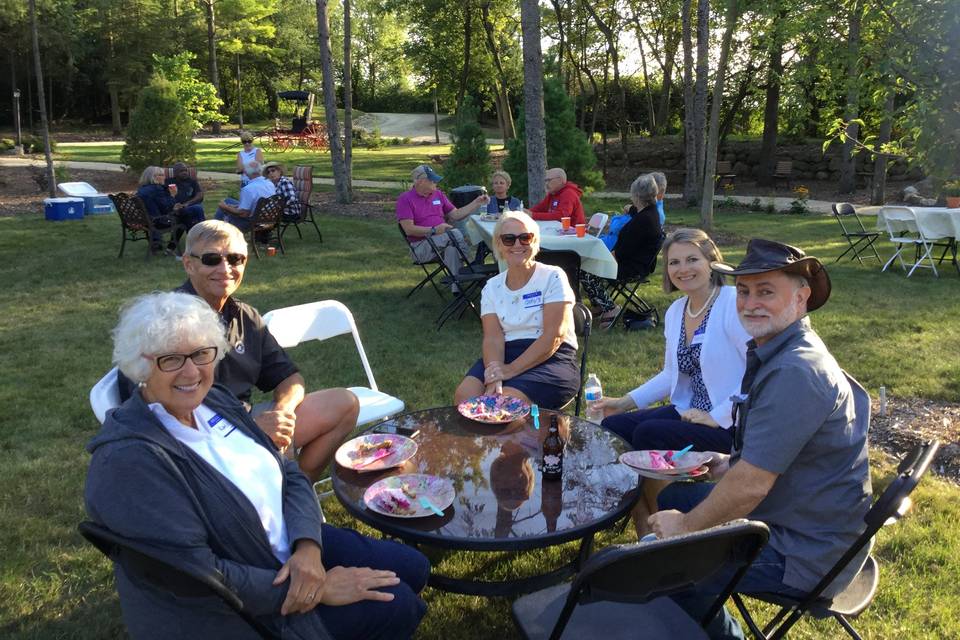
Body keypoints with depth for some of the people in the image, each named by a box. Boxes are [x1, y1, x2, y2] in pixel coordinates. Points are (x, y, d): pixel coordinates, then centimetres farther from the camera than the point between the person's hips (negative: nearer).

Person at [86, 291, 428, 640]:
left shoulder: (214, 399, -2)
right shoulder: (128, 458, -27)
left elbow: (290, 475, 2)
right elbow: (197, 578, -28)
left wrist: (308, 546, -17)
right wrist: (320, 590, -22)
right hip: (236, 611, -7)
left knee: (412, 567, 11)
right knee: (395, 606, -8)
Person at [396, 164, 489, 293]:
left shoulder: (438, 194, 14)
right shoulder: (405, 199, -4)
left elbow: (455, 215, 16)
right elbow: (409, 229, -14)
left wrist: (477, 203, 8)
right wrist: (434, 230, -21)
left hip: (442, 241, 5)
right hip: (421, 247, -5)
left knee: (452, 248, -31)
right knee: (455, 234, -27)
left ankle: (456, 287, -29)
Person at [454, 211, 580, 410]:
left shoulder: (553, 277, -2)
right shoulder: (492, 287, 11)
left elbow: (553, 336, -12)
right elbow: (493, 337, -2)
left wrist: (512, 369, -21)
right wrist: (495, 376, -23)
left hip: (552, 358, -4)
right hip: (507, 354, 4)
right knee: (465, 395, -23)